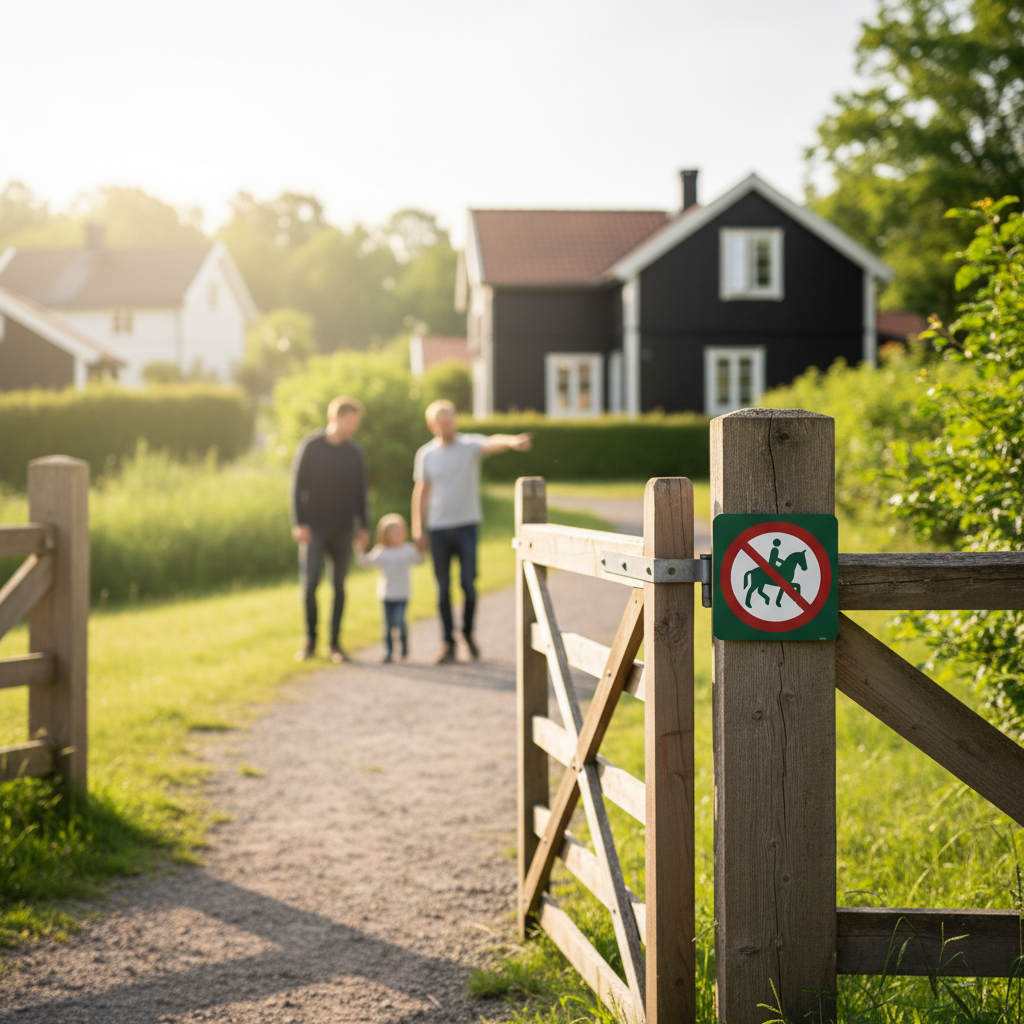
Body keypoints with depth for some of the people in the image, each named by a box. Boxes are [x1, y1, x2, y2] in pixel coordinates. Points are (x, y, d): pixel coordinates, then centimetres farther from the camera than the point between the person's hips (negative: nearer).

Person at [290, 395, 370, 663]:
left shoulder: (354, 452, 6)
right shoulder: (309, 447, -4)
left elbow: (360, 491, 10)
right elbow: (297, 486, -5)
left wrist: (364, 525, 3)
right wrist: (299, 523, -11)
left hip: (342, 530, 3)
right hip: (314, 530, -3)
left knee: (339, 586, 4)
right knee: (309, 583, -9)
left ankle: (335, 643, 11)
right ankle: (310, 640, 8)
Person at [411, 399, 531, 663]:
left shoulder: (471, 445, -2)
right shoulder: (426, 454, 5)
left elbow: (491, 443, -25)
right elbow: (421, 493, 10)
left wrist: (511, 441, -47)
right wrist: (418, 530, 6)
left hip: (467, 525, -2)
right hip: (438, 529, 2)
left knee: (468, 583, -8)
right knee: (443, 589, 4)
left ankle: (468, 632, 16)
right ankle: (449, 643, 13)